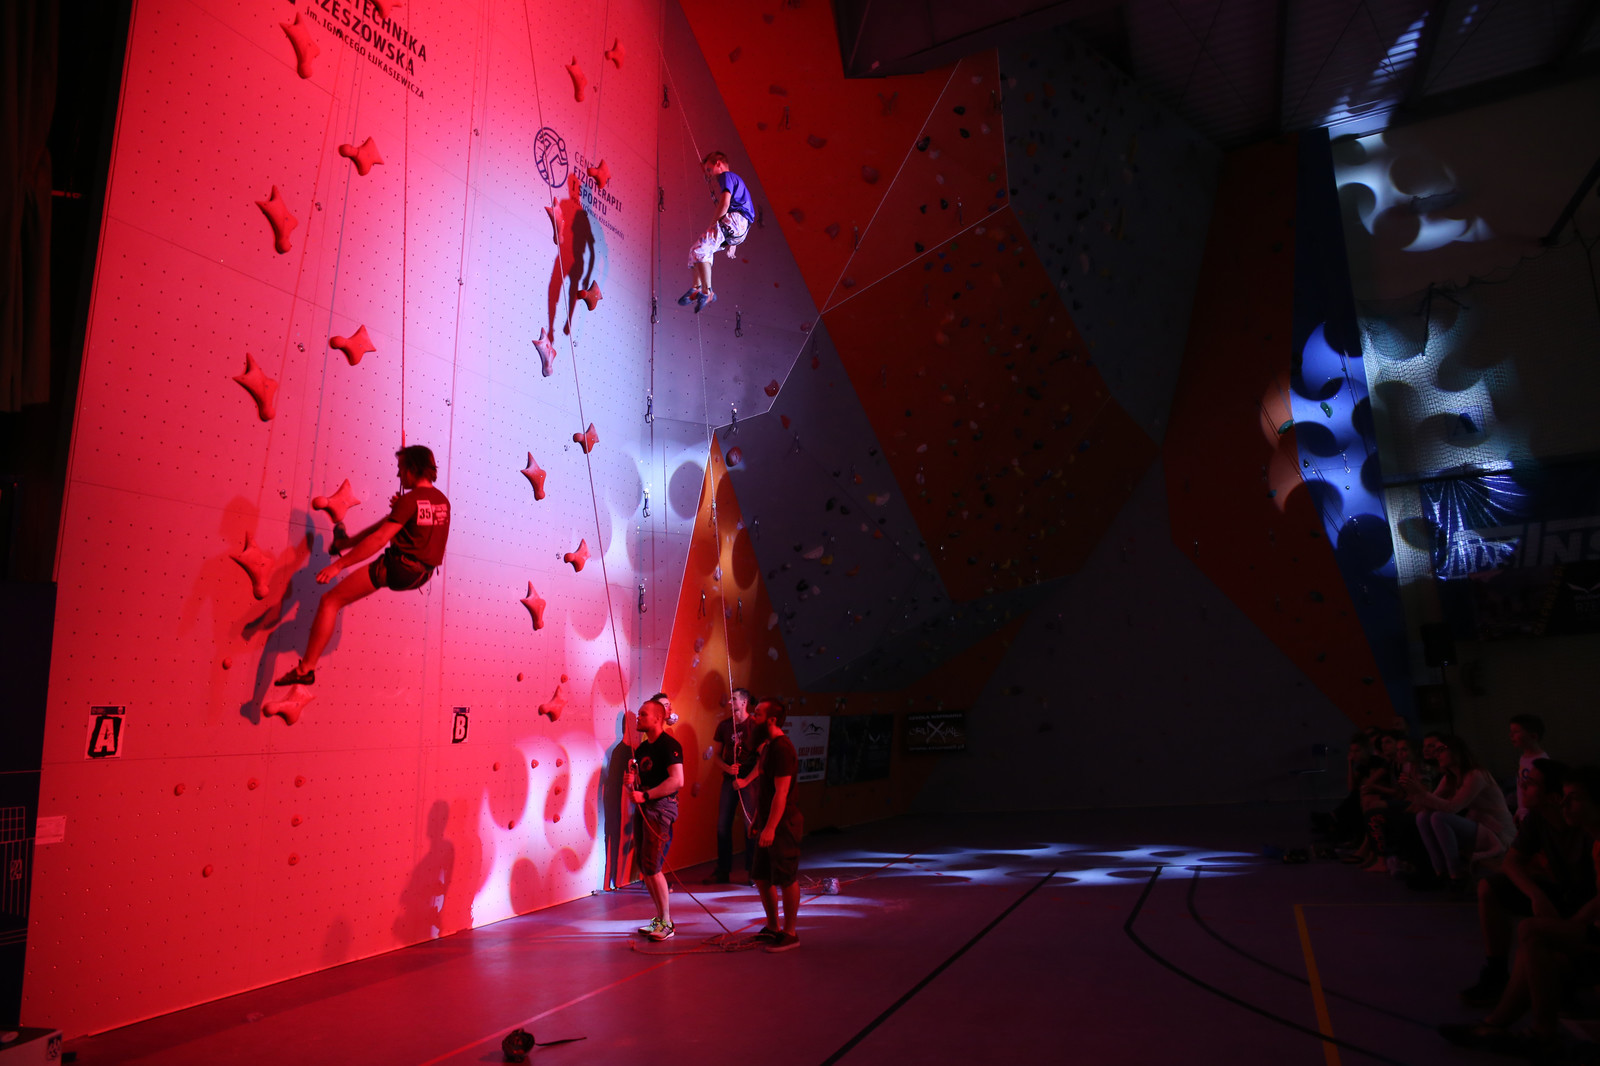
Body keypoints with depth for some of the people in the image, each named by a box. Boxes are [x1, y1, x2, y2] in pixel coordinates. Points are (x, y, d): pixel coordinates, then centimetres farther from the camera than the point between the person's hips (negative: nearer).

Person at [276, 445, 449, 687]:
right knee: (386, 524, 34)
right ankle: (345, 543, 60)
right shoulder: (443, 501, 5)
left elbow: (379, 539, -21)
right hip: (423, 574, 8)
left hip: (397, 568, -8)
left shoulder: (410, 499, -17)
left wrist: (339, 565, -19)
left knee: (331, 601, -2)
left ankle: (306, 668, -3)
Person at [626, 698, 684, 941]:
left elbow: (677, 780, -22)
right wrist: (631, 782, 0)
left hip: (661, 807, -9)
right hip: (642, 808, 9)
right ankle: (661, 917, 23)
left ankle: (666, 924, 0)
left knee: (652, 866, -10)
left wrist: (646, 795, -22)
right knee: (644, 867, 11)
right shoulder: (641, 748, 15)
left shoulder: (669, 745, -12)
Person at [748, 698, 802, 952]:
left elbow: (781, 792, -24)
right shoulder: (768, 745, 12)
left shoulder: (782, 748, -19)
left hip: (783, 824, -10)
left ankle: (790, 934, 13)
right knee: (762, 877, 16)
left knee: (786, 879, 1)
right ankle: (772, 927, 30)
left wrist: (770, 827, -26)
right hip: (769, 823, 10)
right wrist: (758, 819, 22)